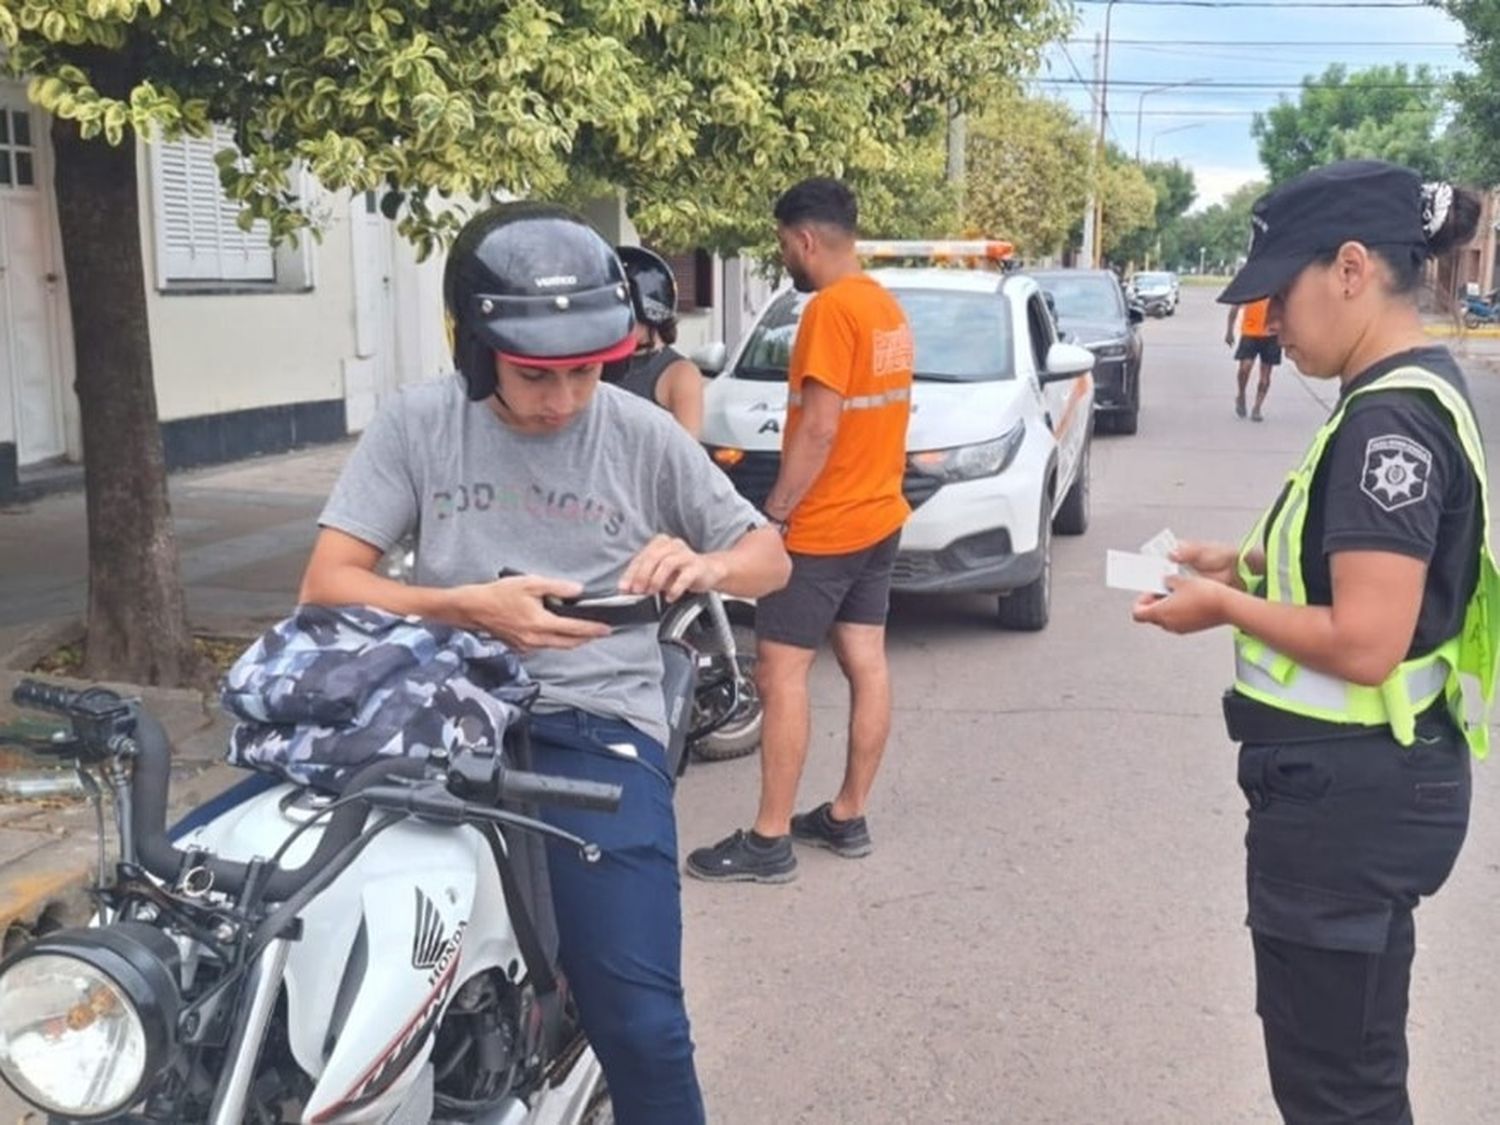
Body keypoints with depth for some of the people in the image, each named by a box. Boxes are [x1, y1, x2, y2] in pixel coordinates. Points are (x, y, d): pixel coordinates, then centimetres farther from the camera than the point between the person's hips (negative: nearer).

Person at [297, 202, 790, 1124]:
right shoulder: (418, 424, 2)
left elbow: (771, 556, 12)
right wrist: (467, 608, -19)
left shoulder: (643, 435, 3)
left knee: (641, 1026, -13)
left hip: (600, 734, -1)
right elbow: (328, 584, 0)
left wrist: (707, 566, -13)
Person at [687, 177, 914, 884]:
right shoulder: (886, 306, 12)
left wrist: (774, 512, -17)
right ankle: (848, 818, 21)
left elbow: (819, 428, -22)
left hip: (822, 526, -10)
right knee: (866, 665, 11)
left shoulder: (831, 309, -18)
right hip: (879, 516, 10)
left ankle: (770, 840, 0)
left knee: (780, 672, -5)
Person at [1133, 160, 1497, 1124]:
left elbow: (1365, 642, -28)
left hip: (1350, 793, -10)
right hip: (1368, 781, 10)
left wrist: (1224, 605, -13)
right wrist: (1250, 564, 8)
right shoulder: (1412, 396, 8)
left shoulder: (1390, 420, -23)